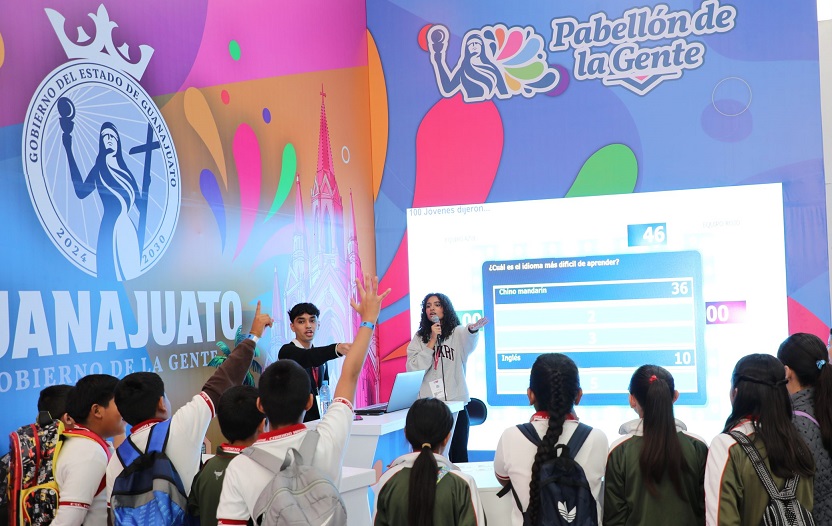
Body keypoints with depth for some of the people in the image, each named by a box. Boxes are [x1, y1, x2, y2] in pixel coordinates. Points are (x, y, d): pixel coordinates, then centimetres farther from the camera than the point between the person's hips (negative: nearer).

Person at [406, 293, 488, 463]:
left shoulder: (457, 333, 4)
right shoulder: (419, 337, 10)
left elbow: (469, 344, -22)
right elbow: (413, 369, -2)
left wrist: (473, 329, -46)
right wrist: (432, 341, -7)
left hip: (455, 403, -1)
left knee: (458, 454, 1)